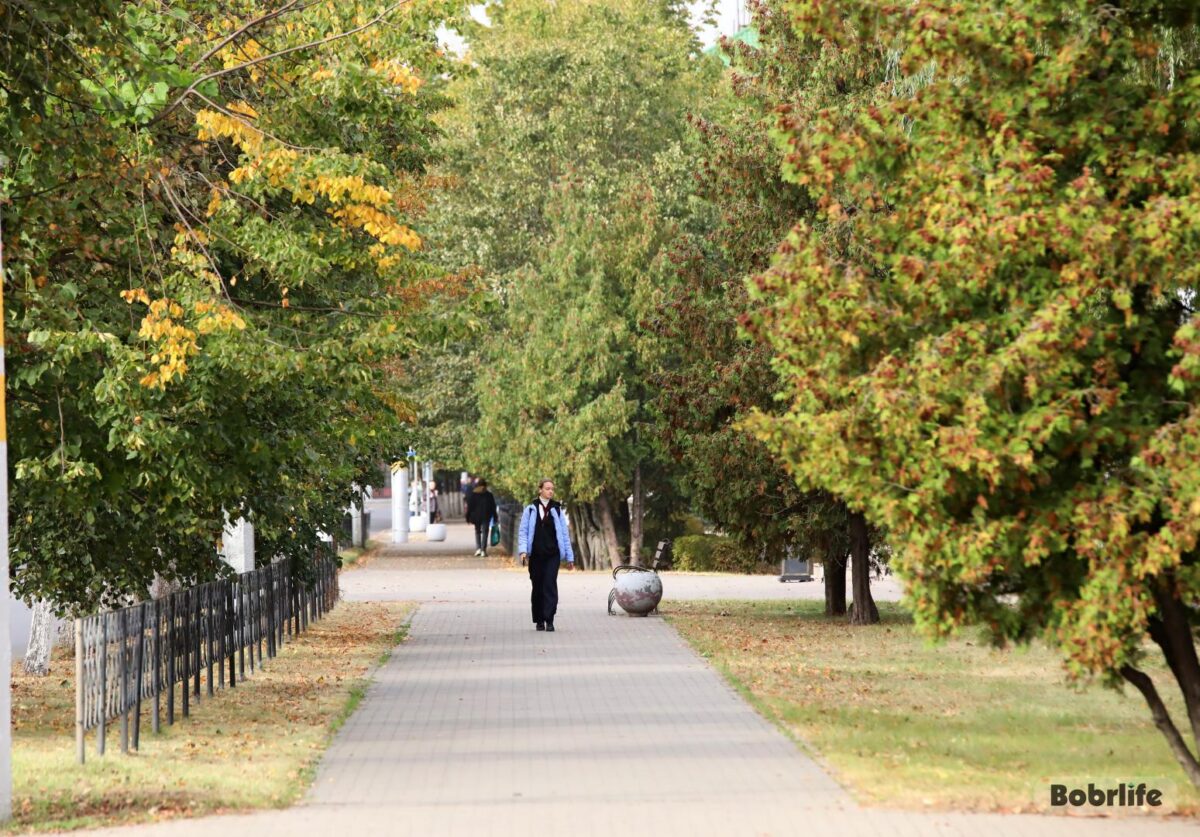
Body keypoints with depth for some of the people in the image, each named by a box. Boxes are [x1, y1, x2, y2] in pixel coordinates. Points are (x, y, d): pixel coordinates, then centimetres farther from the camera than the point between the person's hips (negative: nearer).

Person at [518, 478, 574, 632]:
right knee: (537, 587, 6)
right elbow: (523, 531, 4)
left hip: (553, 555, 0)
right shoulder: (531, 510, 5)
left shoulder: (557, 510, 8)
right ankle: (539, 620, 16)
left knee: (550, 585, -12)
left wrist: (569, 556, 9)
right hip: (536, 554, 0)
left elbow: (564, 533, 11)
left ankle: (549, 620, -15)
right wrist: (523, 550, -11)